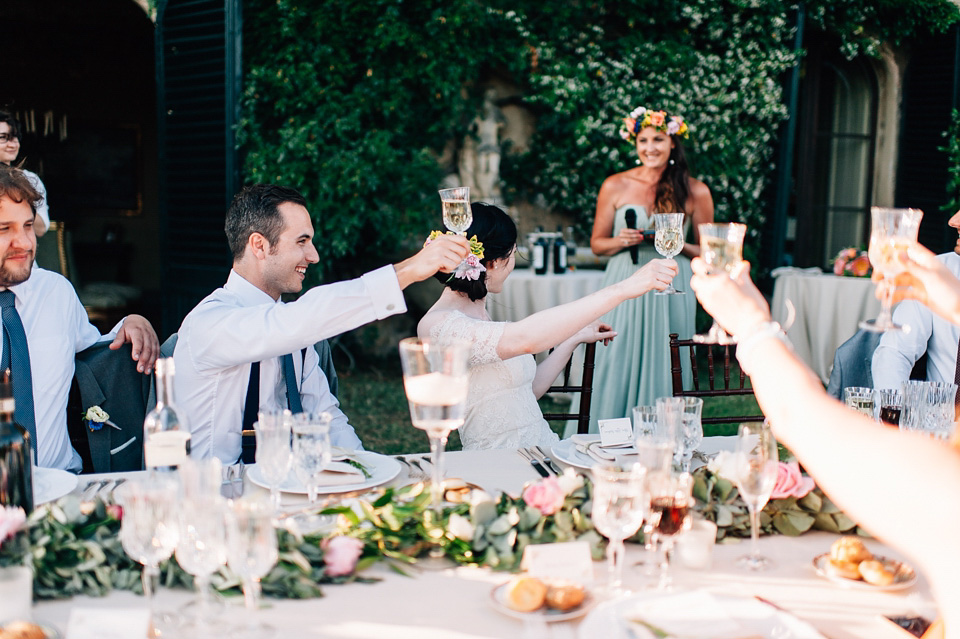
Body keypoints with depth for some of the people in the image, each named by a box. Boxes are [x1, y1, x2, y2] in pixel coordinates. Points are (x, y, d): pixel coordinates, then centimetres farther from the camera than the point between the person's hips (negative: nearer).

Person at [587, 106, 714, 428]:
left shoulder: (695, 192, 3)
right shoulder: (615, 186, 4)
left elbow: (706, 251, 9)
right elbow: (597, 244, 10)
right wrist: (621, 241, -10)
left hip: (671, 292, 0)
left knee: (662, 374, 1)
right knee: (619, 370, -1)